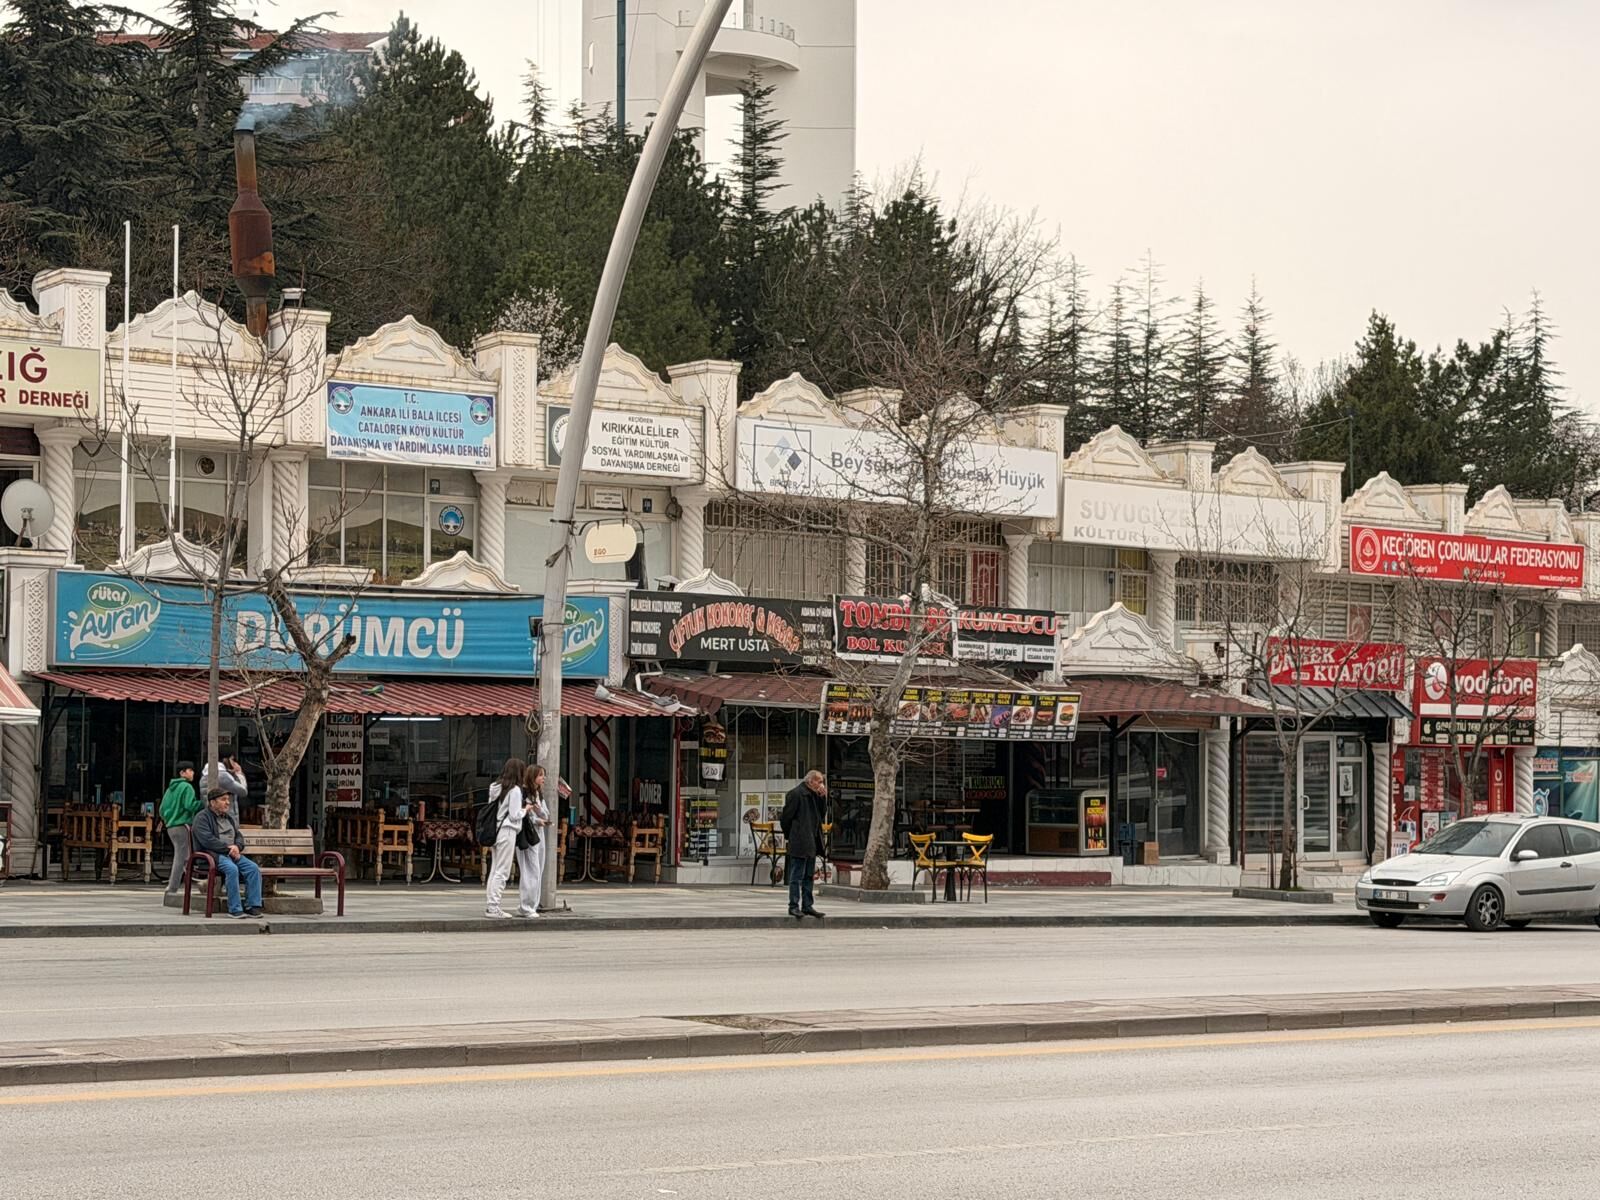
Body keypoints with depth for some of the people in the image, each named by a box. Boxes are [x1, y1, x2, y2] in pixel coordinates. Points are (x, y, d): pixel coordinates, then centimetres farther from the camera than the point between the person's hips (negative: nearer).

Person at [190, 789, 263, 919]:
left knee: (253, 868, -17)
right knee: (232, 869, -35)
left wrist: (237, 847, -6)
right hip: (212, 854, -7)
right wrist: (228, 848, -17)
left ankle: (252, 906, -17)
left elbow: (239, 836, 19)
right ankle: (235, 909, -32)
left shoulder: (229, 817, 22)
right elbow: (208, 840, -15)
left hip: (232, 853, 7)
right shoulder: (202, 818, -3)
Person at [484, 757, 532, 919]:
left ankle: (490, 905, 15)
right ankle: (493, 906, -4)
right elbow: (514, 815, -15)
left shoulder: (496, 787, 11)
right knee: (502, 871, -4)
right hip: (508, 831, -8)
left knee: (494, 869, 13)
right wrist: (525, 809, 5)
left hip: (496, 831, 8)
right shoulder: (515, 790, -12)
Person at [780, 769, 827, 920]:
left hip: (811, 842, 9)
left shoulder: (814, 795, 14)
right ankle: (794, 906, -1)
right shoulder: (796, 794, -12)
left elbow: (821, 813, 14)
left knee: (808, 876, 11)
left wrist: (823, 796, 2)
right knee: (797, 875, -5)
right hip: (799, 842, -9)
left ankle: (807, 906, 16)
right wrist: (788, 838, -7)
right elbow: (786, 817, -11)